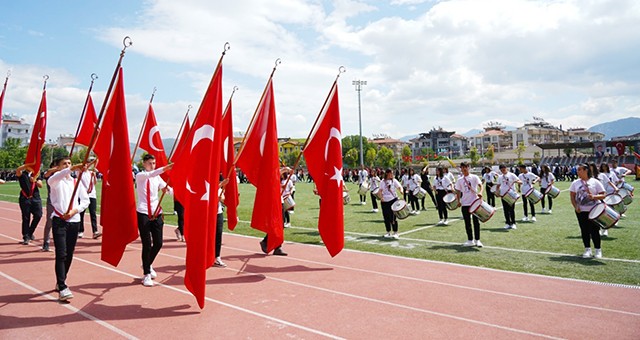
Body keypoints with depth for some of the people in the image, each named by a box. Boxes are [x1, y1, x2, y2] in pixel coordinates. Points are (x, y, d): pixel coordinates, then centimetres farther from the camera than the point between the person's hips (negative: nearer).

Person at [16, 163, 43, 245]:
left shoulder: (36, 174, 13)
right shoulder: (22, 174, 5)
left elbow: (40, 185, 1)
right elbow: (17, 170, -20)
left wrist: (35, 180, -18)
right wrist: (29, 164, -25)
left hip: (35, 198, 2)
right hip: (25, 199, -2)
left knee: (38, 215, -7)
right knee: (26, 218, 2)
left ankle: (30, 233, 15)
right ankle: (26, 237, 11)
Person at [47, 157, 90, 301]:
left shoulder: (76, 182, 13)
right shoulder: (56, 180, 1)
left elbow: (85, 200, 12)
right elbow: (51, 180, -25)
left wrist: (75, 210, -7)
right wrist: (72, 169, -40)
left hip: (74, 221, 4)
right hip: (59, 220, -4)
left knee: (69, 254, 10)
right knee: (61, 254, -11)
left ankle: (61, 282, 27)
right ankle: (62, 288, -11)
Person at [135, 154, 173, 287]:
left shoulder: (158, 178, 10)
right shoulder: (140, 176, -4)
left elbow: (169, 190, 3)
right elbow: (150, 174, -27)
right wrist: (164, 168, -43)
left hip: (156, 213, 5)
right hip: (143, 213, -5)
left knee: (158, 243, 6)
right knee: (147, 244, -3)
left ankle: (148, 264, 33)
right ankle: (147, 274, 10)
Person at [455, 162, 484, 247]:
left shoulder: (474, 177, 0)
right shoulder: (460, 180, 9)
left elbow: (480, 185, -12)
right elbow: (458, 191, 11)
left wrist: (480, 192, -32)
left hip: (475, 202, -3)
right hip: (465, 204, 3)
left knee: (476, 221, 0)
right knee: (467, 223, 7)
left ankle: (477, 240, 8)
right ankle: (470, 240, 15)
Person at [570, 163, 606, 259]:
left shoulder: (595, 182, -2)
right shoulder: (575, 183, 5)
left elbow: (603, 195, -3)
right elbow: (572, 196, 6)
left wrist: (594, 197, -22)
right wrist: (576, 206, -7)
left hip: (593, 211, -3)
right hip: (580, 211, 3)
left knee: (594, 230, 0)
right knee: (584, 230, 8)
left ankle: (598, 250, 15)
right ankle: (587, 249, 18)